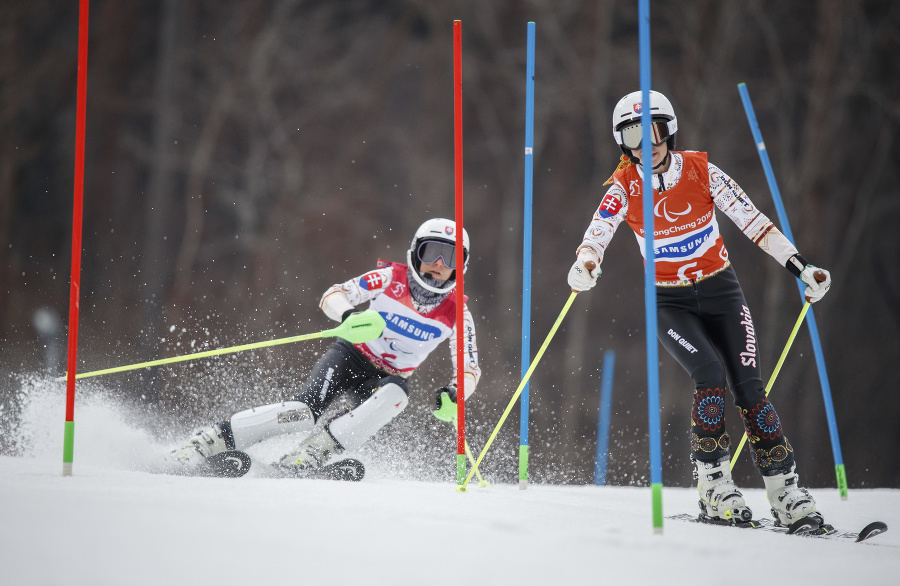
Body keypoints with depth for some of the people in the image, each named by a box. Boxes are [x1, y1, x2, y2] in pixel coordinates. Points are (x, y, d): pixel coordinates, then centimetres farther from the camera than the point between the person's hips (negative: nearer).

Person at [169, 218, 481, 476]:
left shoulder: (457, 313, -7)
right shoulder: (392, 279, -11)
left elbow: (470, 369, -7)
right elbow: (333, 295, -15)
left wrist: (454, 393, -30)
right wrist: (349, 315, -38)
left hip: (384, 380, 2)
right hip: (350, 356, -2)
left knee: (396, 393, -36)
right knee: (306, 410, -29)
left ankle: (304, 460, -37)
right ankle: (209, 441, -24)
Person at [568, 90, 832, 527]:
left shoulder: (700, 171, -7)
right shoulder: (625, 187, -8)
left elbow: (752, 220, -6)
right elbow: (599, 230, -24)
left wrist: (799, 266, -10)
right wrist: (585, 263, -47)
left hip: (720, 292, 1)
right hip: (669, 303, -1)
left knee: (748, 386, -9)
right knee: (710, 377, -24)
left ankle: (787, 495, -3)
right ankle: (714, 489, -15)